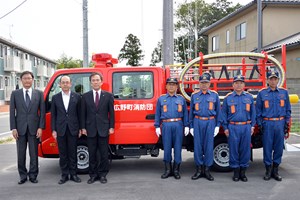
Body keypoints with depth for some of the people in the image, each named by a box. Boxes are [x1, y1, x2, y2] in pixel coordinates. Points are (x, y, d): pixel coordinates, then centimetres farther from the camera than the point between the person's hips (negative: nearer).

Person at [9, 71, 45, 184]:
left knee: (34, 154, 6)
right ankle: (23, 176, 19)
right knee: (21, 154, 7)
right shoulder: (15, 94, 4)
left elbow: (42, 111, 1)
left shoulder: (39, 94, 3)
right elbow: (12, 112, 2)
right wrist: (13, 128, -5)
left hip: (34, 128, 0)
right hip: (20, 128, 1)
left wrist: (40, 127, -6)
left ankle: (33, 175, 17)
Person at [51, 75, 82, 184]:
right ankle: (64, 175, 15)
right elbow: (53, 115, 6)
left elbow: (79, 113, 3)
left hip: (73, 129, -1)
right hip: (60, 129, 1)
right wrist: (53, 130, -1)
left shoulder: (77, 97, 2)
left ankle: (73, 174, 15)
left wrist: (80, 128, -1)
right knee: (63, 153, 7)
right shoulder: (55, 97, 5)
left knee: (73, 153, 5)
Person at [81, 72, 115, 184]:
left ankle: (102, 175, 15)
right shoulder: (85, 96, 6)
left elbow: (111, 113, 3)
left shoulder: (108, 96, 3)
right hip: (90, 129, 1)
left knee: (104, 154, 4)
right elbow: (83, 113, 6)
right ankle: (93, 175, 17)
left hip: (104, 129, -1)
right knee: (92, 154, 7)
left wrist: (111, 127, -3)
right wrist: (83, 128, 0)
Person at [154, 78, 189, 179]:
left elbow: (185, 113, 8)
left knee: (177, 148, 2)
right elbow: (157, 114, 9)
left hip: (178, 125, 0)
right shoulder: (161, 99, 11)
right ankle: (168, 170, 12)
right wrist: (157, 126, 3)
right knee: (167, 147, 2)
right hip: (166, 125, 0)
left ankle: (176, 170, 10)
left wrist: (186, 126, 2)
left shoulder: (181, 99, 10)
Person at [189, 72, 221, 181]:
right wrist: (191, 126, 7)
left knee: (209, 146, 0)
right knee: (197, 146, 1)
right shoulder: (194, 96, 9)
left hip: (210, 122, -1)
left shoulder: (214, 95, 6)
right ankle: (199, 169, 11)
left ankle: (207, 170, 10)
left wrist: (217, 125, 1)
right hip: (197, 122, 1)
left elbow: (218, 111, 7)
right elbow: (191, 111, 11)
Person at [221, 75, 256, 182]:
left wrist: (252, 126, 5)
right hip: (233, 128, -1)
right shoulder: (228, 98, 4)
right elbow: (224, 113, 6)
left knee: (245, 149, 4)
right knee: (234, 150, 2)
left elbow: (253, 112, 12)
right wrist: (225, 128, 1)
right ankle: (236, 172, 12)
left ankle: (243, 172, 15)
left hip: (246, 127, 2)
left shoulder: (249, 97, 9)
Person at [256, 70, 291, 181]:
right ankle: (268, 170, 13)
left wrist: (286, 123, 4)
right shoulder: (262, 93, 4)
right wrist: (260, 124, 0)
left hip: (280, 123, 2)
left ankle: (275, 170, 17)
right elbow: (258, 110, 5)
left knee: (279, 147, 5)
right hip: (267, 124, -2)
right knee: (267, 147, 1)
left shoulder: (284, 92, 9)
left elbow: (288, 109, 11)